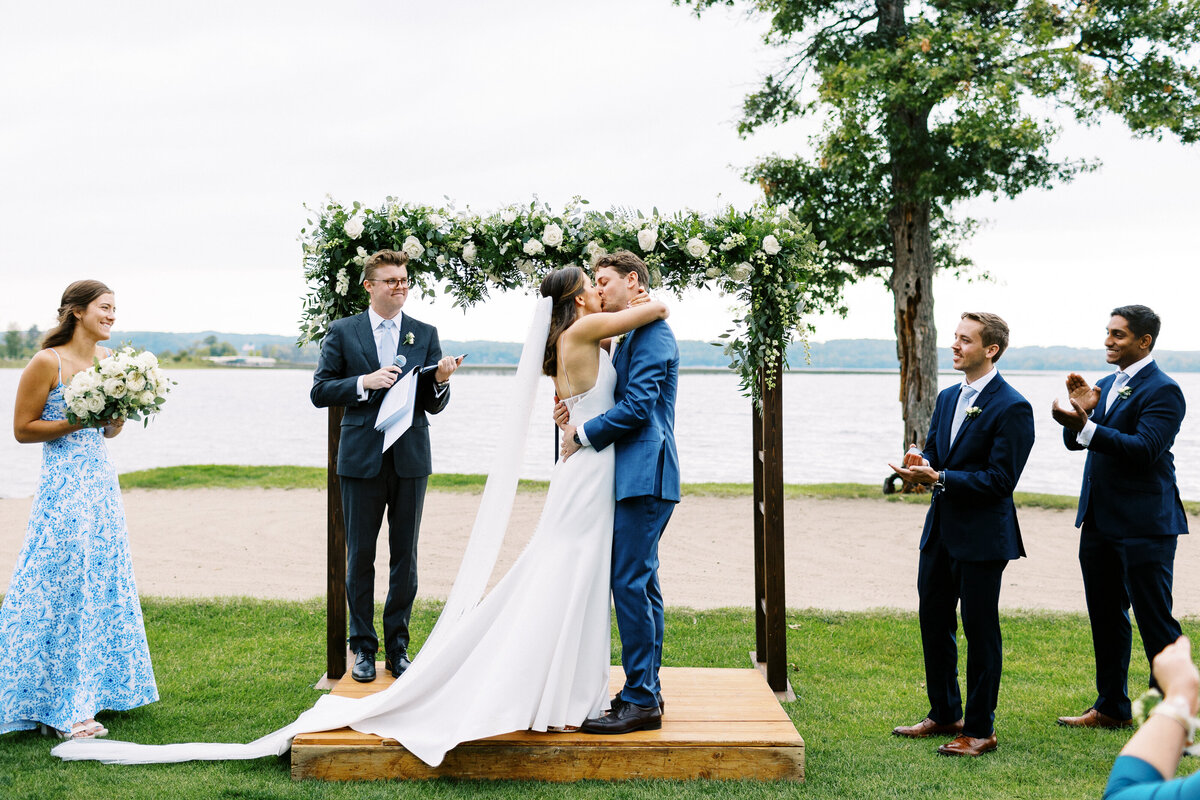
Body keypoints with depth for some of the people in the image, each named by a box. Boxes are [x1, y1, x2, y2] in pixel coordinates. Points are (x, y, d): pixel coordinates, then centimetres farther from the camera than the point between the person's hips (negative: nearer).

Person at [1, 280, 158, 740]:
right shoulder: (47, 362, -10)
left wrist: (117, 416, -2)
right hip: (63, 484, -7)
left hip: (101, 480, 8)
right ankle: (55, 707, 4)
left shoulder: (108, 359, 11)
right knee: (60, 587, -4)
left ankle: (85, 695, 20)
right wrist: (77, 421, -16)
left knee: (101, 585, 9)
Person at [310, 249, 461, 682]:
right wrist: (365, 382, -14)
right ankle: (363, 647, 17)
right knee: (360, 556, 5)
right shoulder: (343, 332, 4)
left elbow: (434, 405, 7)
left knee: (405, 557, 6)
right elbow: (319, 392, 0)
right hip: (361, 459, -1)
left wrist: (441, 380, -15)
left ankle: (398, 646, 16)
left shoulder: (425, 334, 8)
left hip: (410, 459, 1)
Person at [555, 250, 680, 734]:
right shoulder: (632, 336, 21)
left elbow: (637, 408, -19)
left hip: (644, 475, -11)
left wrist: (583, 434, -10)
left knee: (630, 582, -10)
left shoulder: (652, 333, -11)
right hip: (637, 476, 11)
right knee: (641, 583, 13)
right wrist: (577, 420, 3)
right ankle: (645, 691, 20)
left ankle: (640, 702, -5)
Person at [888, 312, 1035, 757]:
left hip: (981, 536, -8)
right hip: (941, 531, 8)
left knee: (980, 631, 1)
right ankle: (944, 715, 31)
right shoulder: (948, 398, 12)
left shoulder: (1012, 408, -14)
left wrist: (939, 478, -22)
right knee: (933, 623, 15)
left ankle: (980, 730, 13)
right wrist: (921, 469, -7)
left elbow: (1001, 479, -18)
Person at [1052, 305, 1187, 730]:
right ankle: (1111, 708, 27)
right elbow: (1075, 442, 10)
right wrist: (1081, 411, -10)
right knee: (1106, 617, 15)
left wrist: (1085, 426, -31)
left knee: (1156, 621, -2)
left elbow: (1145, 449, -24)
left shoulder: (1163, 391, -12)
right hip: (1099, 520, 9)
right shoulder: (1107, 385, 13)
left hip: (1144, 526, -8)